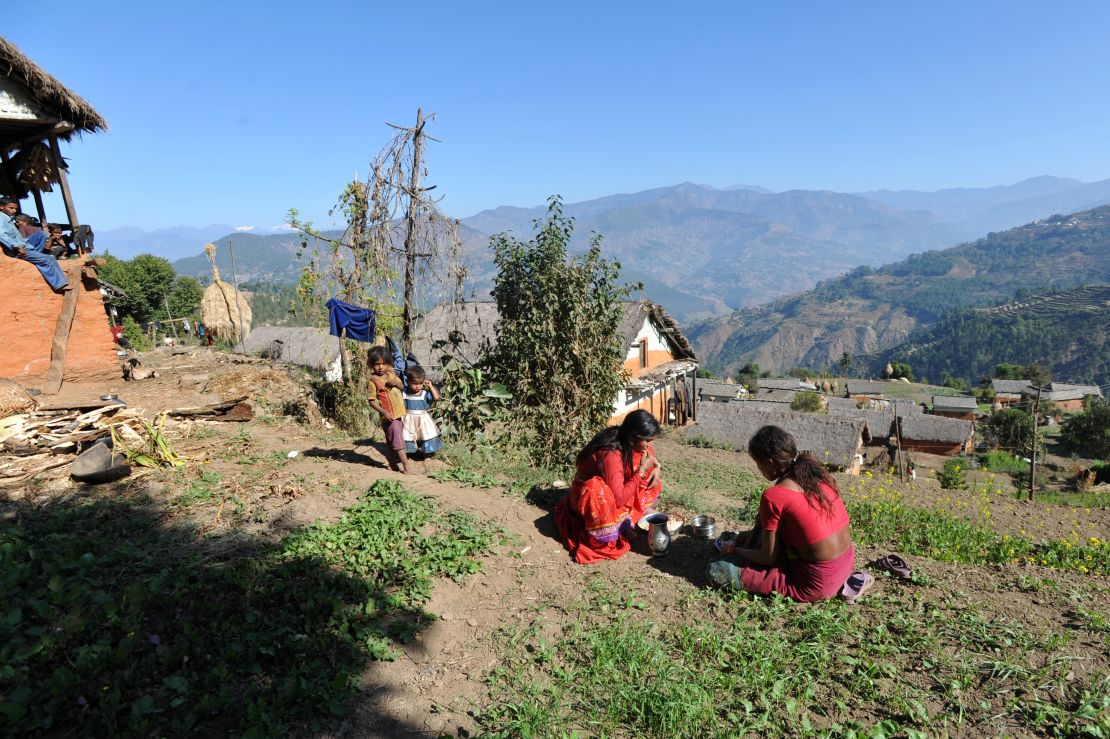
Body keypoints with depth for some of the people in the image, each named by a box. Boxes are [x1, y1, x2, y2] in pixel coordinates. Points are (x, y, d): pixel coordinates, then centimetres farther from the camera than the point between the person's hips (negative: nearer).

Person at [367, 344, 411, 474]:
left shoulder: (391, 374, 7)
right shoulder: (373, 380, -13)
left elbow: (401, 386, 16)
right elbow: (372, 401, -15)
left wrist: (396, 383, -7)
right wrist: (384, 412, -25)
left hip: (398, 414, 7)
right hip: (389, 415, -7)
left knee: (391, 441, 20)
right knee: (398, 440, -8)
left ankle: (394, 462, 32)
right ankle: (407, 468, -7)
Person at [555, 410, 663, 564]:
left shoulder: (628, 443, -13)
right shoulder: (611, 454, -35)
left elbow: (650, 455, 10)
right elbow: (619, 499, -36)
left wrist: (656, 467, -12)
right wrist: (642, 470, -31)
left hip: (614, 491, 8)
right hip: (588, 494, -8)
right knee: (596, 488, -41)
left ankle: (625, 517, -3)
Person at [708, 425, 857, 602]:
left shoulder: (773, 496, -21)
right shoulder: (815, 471, 0)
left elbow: (768, 558, -10)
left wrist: (734, 550, 9)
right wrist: (753, 534, 24)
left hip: (816, 585, -8)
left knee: (717, 571, -6)